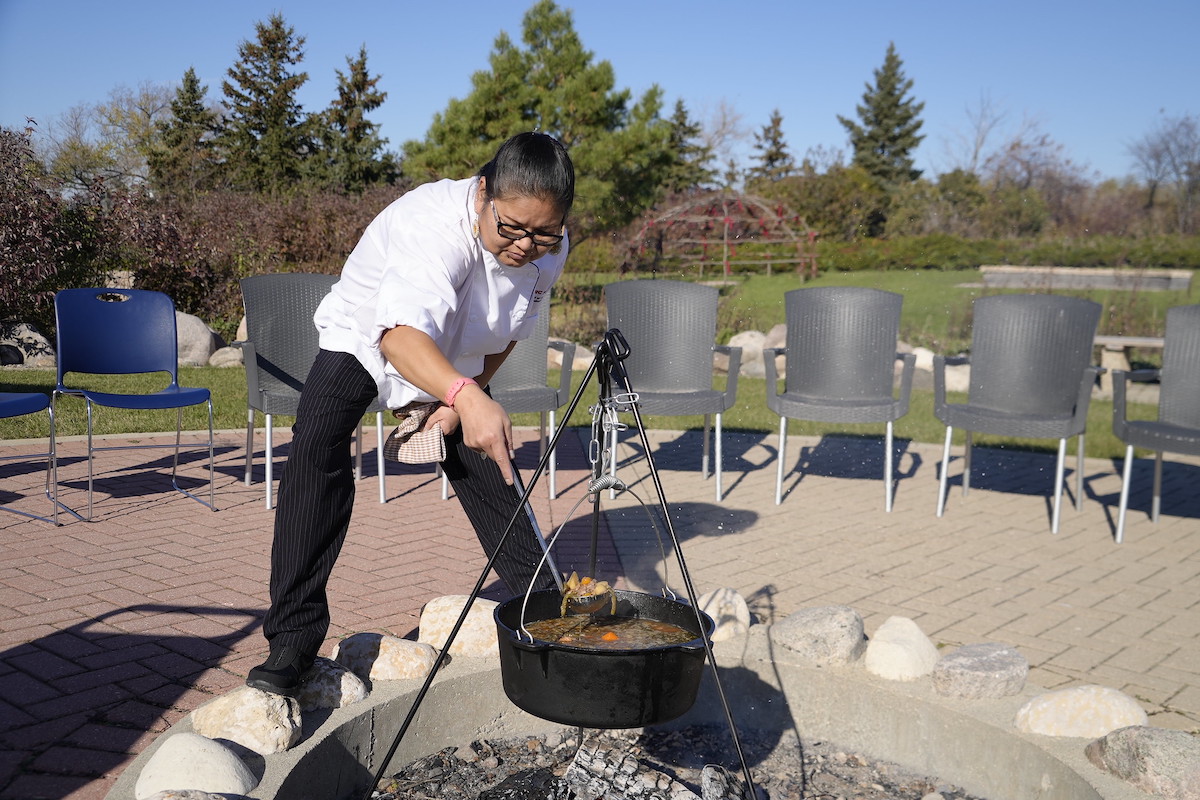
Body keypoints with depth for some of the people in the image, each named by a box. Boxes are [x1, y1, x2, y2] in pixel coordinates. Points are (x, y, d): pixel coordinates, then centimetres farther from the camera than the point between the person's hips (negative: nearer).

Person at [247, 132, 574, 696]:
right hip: (363, 338, -5)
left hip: (454, 363, 5)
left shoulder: (548, 250, -19)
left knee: (489, 469, 0)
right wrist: (466, 396, -73)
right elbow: (401, 336, -55)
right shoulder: (435, 223, -39)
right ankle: (293, 640, -19)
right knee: (317, 450, -26)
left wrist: (460, 404, -12)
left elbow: (507, 336, -2)